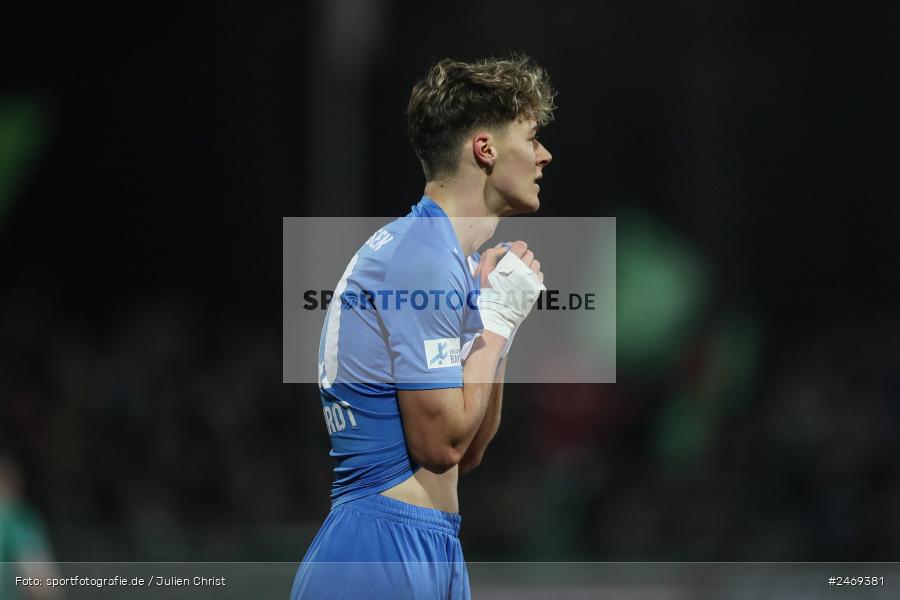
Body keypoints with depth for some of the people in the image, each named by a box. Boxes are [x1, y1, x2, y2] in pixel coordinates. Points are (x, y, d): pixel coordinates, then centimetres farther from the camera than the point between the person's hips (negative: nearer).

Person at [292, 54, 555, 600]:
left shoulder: (447, 254, 17)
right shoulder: (423, 257, -13)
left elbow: (469, 453, 16)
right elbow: (440, 443, -17)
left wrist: (502, 313, 10)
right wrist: (498, 319, -7)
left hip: (431, 549, 10)